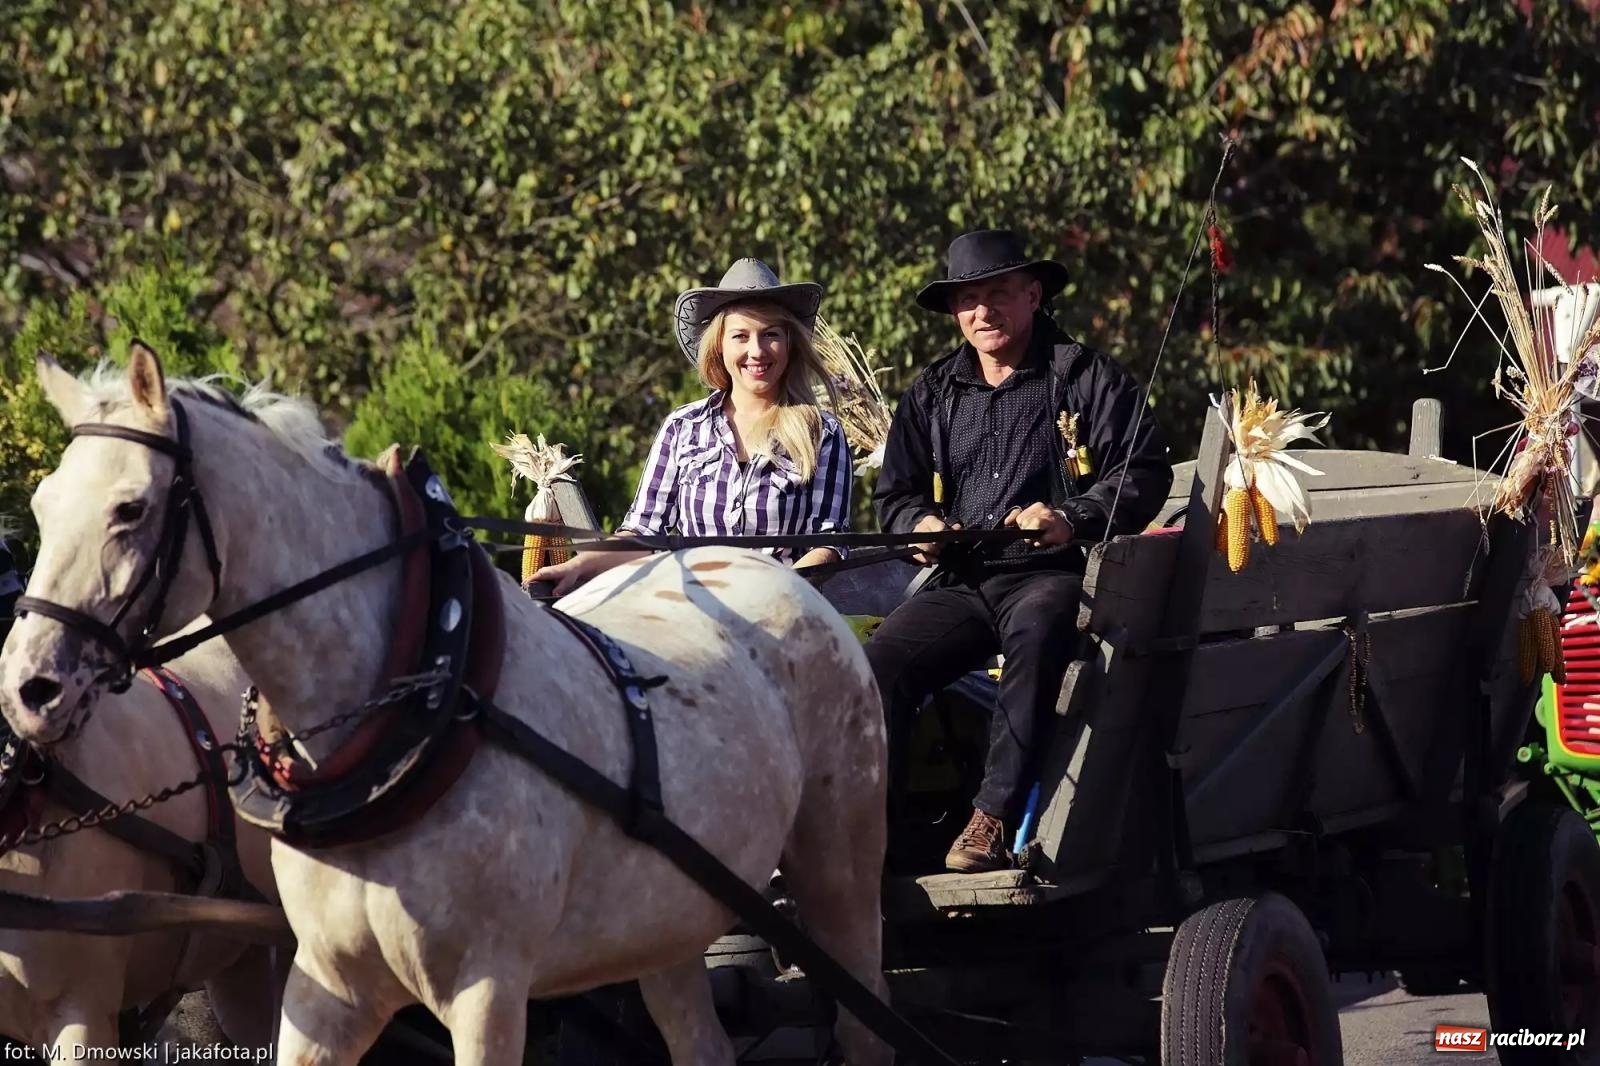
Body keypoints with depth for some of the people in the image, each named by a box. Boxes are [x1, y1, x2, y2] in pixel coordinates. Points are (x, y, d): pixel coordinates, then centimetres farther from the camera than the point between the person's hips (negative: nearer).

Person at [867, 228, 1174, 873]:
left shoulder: (1084, 377, 7)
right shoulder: (932, 396, 21)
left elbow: (1145, 471, 1)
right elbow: (894, 492, 28)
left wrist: (1073, 519, -16)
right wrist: (920, 523, 3)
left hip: (1052, 573, -5)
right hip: (959, 580, 5)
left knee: (1035, 630, -41)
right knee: (879, 663, -24)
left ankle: (993, 819, -41)